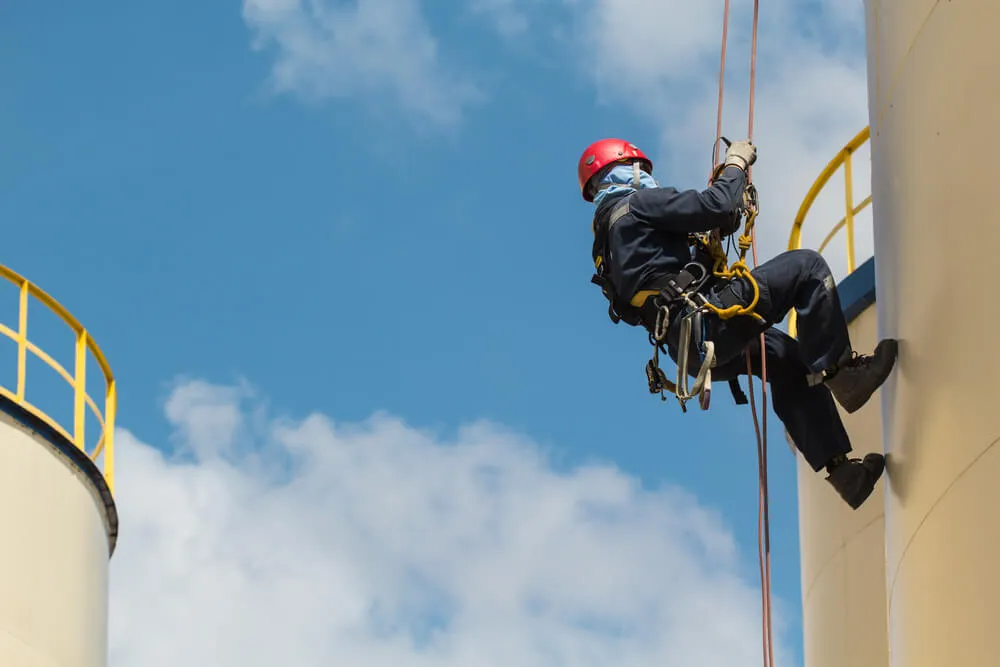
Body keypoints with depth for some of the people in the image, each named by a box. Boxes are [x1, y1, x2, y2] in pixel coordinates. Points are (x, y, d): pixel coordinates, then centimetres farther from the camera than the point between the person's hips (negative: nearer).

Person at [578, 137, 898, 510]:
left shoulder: (606, 238, 27)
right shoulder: (638, 204, 0)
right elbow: (714, 206, -10)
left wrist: (716, 232, 25)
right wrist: (736, 164, 7)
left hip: (687, 347, 10)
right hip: (708, 321, -10)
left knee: (791, 361, 24)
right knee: (807, 267, -6)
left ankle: (840, 468, 17)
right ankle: (840, 372, -10)